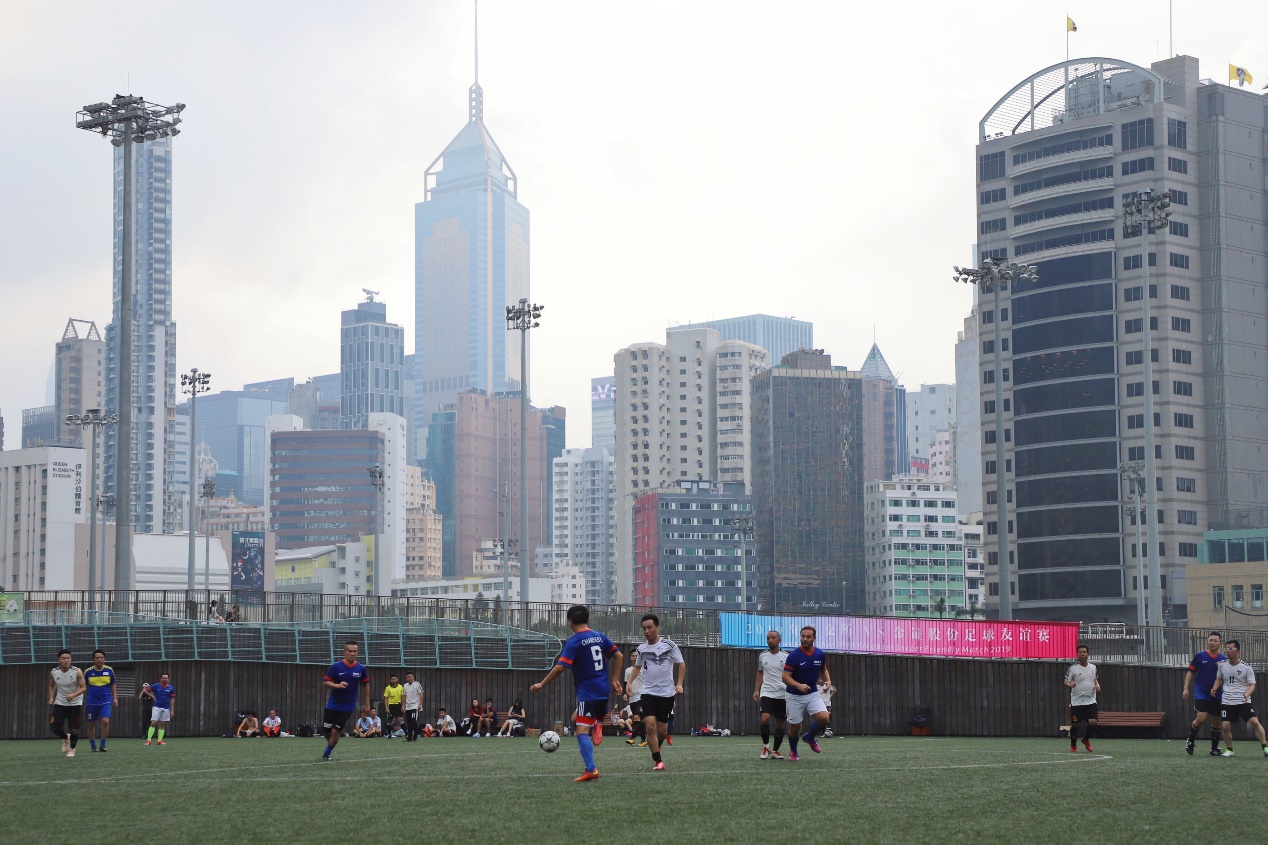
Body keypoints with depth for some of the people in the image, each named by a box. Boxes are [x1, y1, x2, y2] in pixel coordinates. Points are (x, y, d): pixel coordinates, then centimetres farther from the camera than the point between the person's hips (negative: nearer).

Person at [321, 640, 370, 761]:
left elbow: (365, 685, 12)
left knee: (335, 732, -8)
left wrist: (367, 703, 10)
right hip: (332, 705, 0)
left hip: (347, 707, 0)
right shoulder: (336, 666, -9)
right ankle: (330, 745, 37)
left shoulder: (361, 668, -2)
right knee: (327, 731, 5)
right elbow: (325, 683, -9)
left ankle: (326, 754, 13)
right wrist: (338, 685, -27)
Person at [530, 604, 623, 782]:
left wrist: (541, 684, -9)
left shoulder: (574, 642, -10)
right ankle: (597, 728, 0)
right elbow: (619, 656, 10)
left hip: (587, 692, -7)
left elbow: (560, 667, -16)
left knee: (582, 731, -11)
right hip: (603, 691, 7)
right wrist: (615, 680, 15)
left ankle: (591, 770, -22)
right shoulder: (600, 637, 10)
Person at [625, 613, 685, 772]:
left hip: (666, 693, -2)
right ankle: (658, 761, -8)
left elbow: (681, 664, 2)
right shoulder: (641, 648, 6)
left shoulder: (668, 645, -4)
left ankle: (655, 752, 32)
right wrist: (629, 683, 11)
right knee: (650, 725, -16)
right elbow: (637, 667, 23)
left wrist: (679, 684, -8)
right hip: (648, 692, 2)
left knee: (662, 730, 2)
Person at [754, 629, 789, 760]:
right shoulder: (762, 656, 7)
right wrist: (756, 690, 11)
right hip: (766, 694, 1)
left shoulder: (786, 656, -1)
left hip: (782, 695, -1)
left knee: (780, 723, 4)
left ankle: (775, 751, 17)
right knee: (765, 719, -18)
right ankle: (765, 746, 2)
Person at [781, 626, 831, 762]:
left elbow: (823, 670, 16)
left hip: (813, 693, 3)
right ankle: (793, 752, 31)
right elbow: (785, 677, -20)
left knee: (823, 718, -18)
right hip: (795, 696, -3)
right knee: (795, 726, 3)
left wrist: (827, 680, -6)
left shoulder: (819, 654, -3)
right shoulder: (794, 655, -17)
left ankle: (810, 737, 13)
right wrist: (799, 685, -36)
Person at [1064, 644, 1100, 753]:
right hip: (1076, 702, -3)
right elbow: (1066, 681, -3)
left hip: (1090, 701, 3)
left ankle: (1086, 739, 17)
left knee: (1093, 722, -11)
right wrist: (1070, 684, -26)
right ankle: (1073, 745, 22)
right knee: (1076, 724, 2)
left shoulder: (1093, 667, 8)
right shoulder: (1073, 668, -5)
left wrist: (1097, 685, 3)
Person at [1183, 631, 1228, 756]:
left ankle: (1214, 749, 19)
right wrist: (1186, 688, -1)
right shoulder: (1200, 656, -1)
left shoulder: (1223, 660, 4)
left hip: (1217, 695, 3)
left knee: (1217, 722, 6)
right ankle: (1190, 742, 5)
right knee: (1201, 718, -16)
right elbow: (1191, 672, 5)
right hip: (1201, 693, -3)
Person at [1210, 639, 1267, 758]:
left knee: (1255, 722, -16)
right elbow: (1219, 679, 23)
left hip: (1243, 701, -3)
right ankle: (1229, 750, 14)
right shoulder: (1222, 665, 6)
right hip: (1227, 702, 3)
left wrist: (1247, 693, -23)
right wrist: (1215, 688, 3)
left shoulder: (1246, 667, -4)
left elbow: (1252, 684, -2)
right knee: (1225, 726, -7)